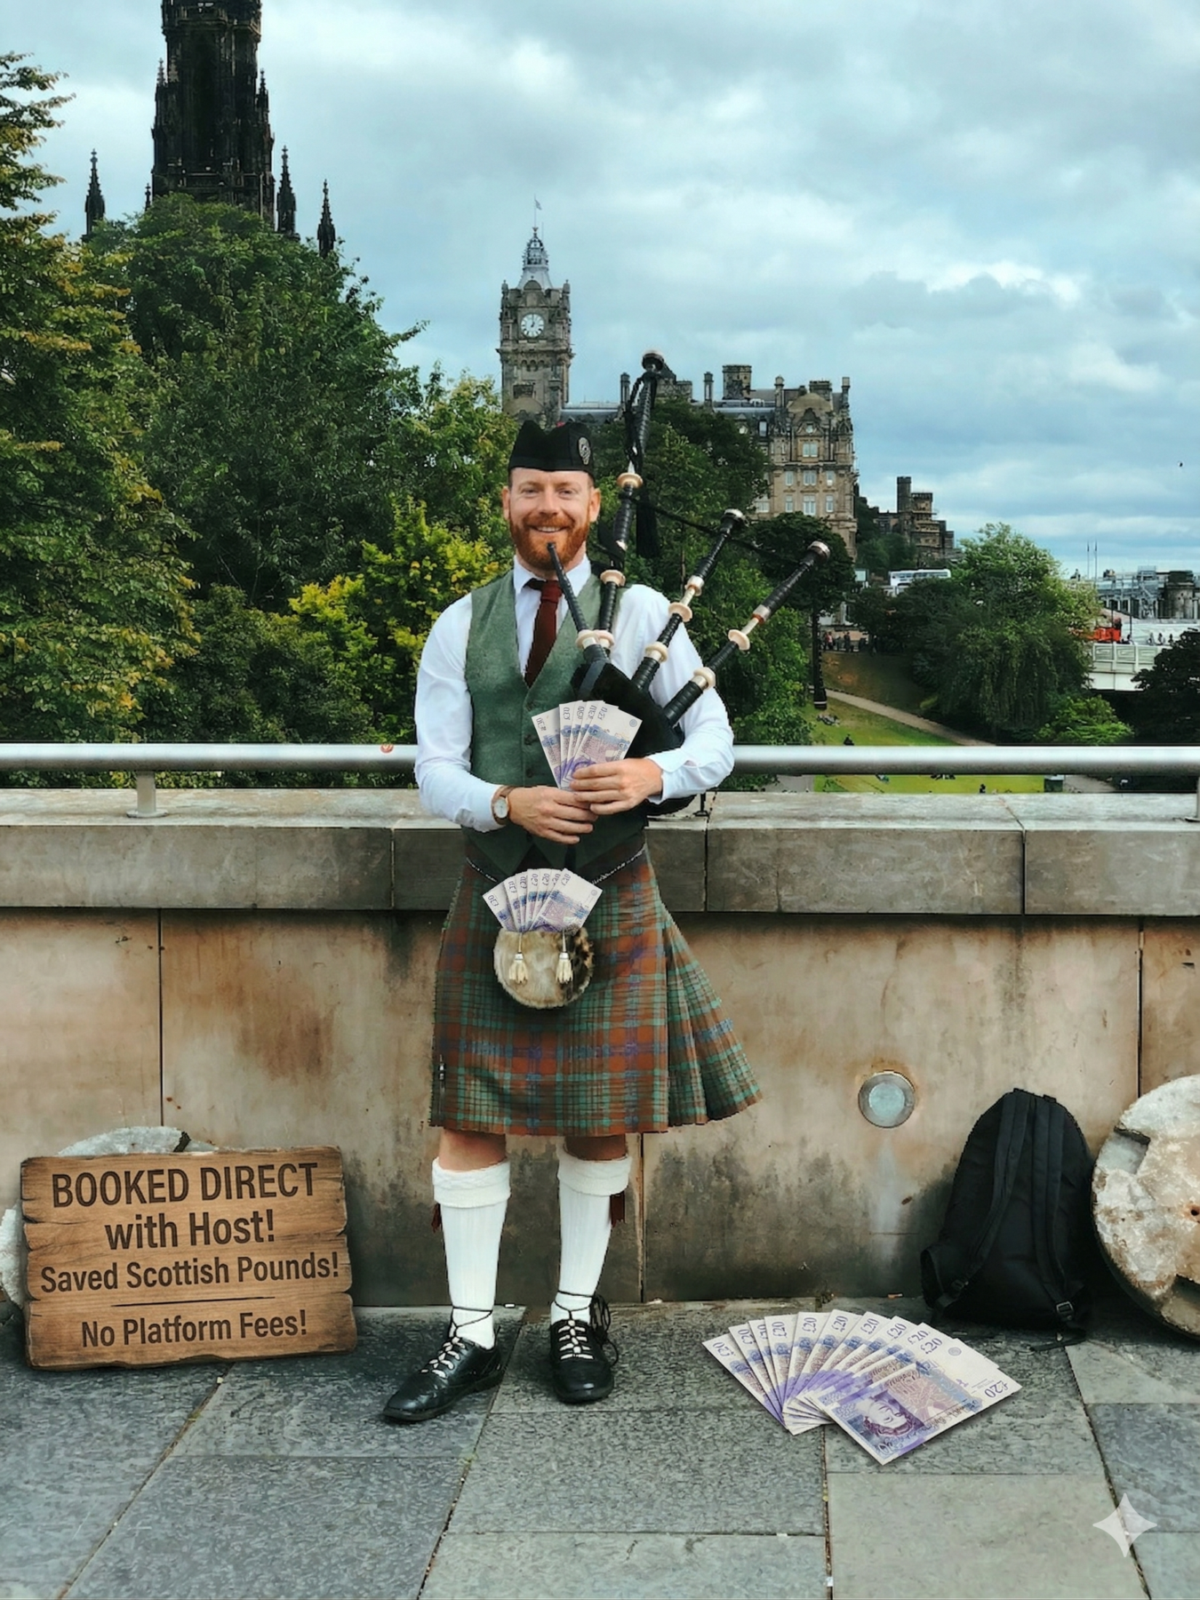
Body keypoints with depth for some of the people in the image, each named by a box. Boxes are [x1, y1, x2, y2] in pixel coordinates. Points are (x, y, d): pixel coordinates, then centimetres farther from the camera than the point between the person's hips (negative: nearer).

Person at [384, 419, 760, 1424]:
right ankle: (471, 1338, 13)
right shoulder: (462, 627, 6)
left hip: (609, 900, -1)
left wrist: (652, 775, -21)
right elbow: (436, 770, 1)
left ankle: (578, 1318, 24)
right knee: (469, 1120, 1)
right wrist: (509, 802, -19)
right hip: (494, 897, 1)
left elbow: (716, 745, 0)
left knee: (600, 1118, 7)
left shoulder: (642, 614, 2)